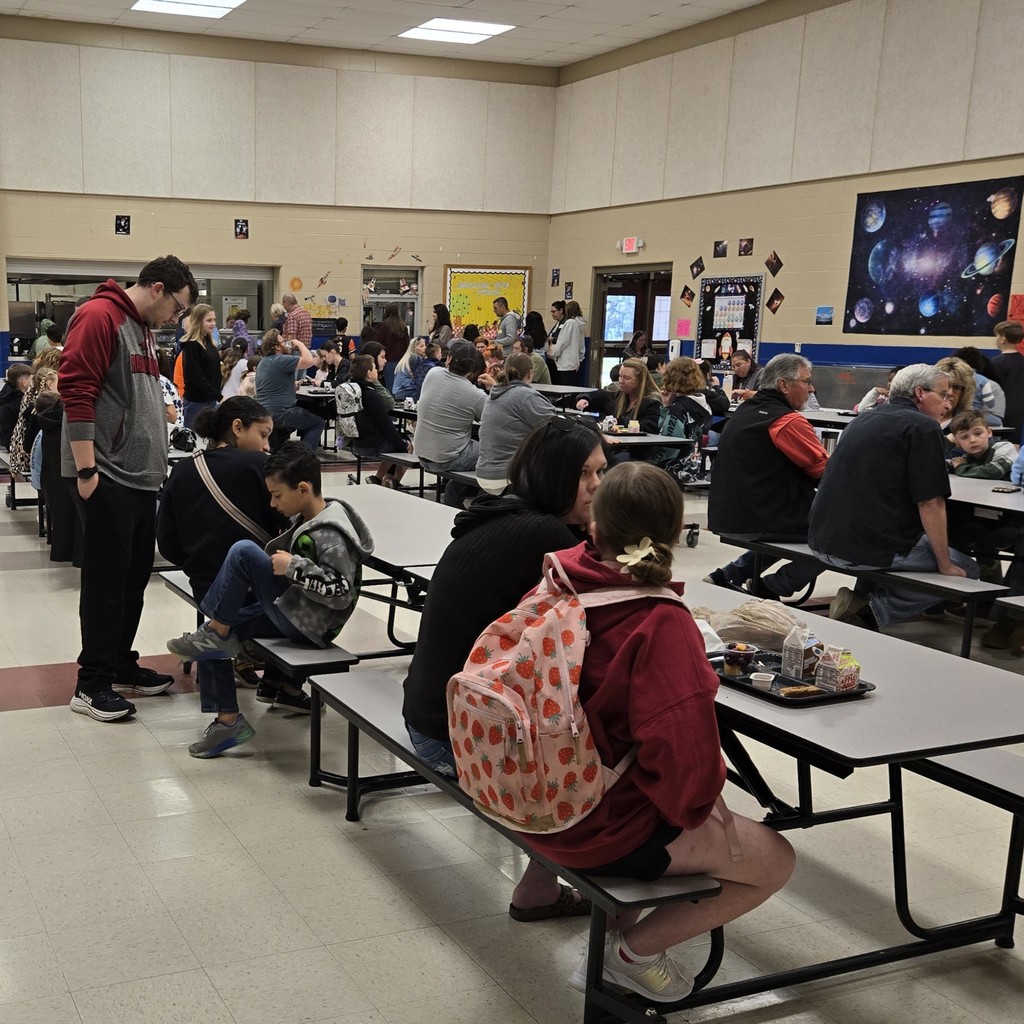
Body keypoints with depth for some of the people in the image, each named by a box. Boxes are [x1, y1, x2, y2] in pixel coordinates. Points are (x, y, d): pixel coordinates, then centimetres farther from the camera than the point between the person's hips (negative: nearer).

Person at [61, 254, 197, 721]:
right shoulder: (99, 317, -11)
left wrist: (155, 463, 21)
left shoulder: (142, 329, 18)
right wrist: (87, 470, -20)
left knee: (135, 575, 13)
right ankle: (92, 683, 5)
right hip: (106, 477, -9)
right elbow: (76, 390, -18)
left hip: (140, 476, 9)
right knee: (106, 578, -4)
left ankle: (121, 665, 25)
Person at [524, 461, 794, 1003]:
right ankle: (634, 949, 12)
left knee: (707, 797, 31)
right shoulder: (662, 623, -28)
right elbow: (682, 746, -33)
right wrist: (695, 805, -12)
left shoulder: (561, 575, -8)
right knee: (775, 861, 10)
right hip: (604, 827, -7)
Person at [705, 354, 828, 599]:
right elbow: (827, 470, -13)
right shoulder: (789, 421, -16)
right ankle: (771, 588, 3)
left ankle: (727, 576, 21)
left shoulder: (744, 412, 13)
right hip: (761, 521, -9)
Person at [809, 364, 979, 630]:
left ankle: (862, 599, 16)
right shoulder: (924, 427, -7)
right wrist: (945, 565, -2)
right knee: (966, 569, 9)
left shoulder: (863, 420, 17)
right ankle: (872, 609, -6)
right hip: (870, 550, -8)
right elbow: (930, 503, -12)